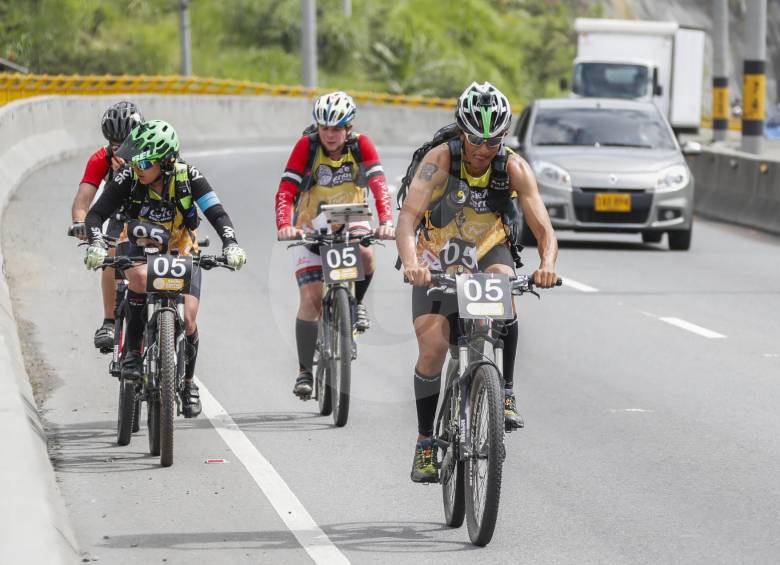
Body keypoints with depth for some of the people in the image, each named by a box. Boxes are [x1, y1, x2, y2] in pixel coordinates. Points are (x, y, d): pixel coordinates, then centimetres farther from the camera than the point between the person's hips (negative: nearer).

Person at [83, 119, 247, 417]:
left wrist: (231, 245, -45)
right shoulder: (128, 178, -24)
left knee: (188, 321, -11)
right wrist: (96, 244, -46)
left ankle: (188, 381, 15)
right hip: (139, 246, 0)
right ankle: (131, 351, -22)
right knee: (141, 277, -36)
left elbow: (217, 213, -28)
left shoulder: (188, 177, -24)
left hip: (180, 251, 0)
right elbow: (96, 214, -26)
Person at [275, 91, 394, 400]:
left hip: (349, 220, 1)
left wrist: (386, 221, -45)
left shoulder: (361, 145, -16)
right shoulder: (307, 146, -19)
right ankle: (305, 370, 0)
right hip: (312, 225, -1)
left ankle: (356, 303, -2)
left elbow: (379, 186, -27)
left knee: (365, 255, -33)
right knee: (310, 297, -11)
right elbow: (286, 191, -26)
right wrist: (284, 226, -44)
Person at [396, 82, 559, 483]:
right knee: (433, 348, -14)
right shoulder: (441, 160, -24)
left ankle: (506, 390, -23)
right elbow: (408, 216, -35)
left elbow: (543, 228, -22)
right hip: (438, 258, -1)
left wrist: (547, 265, -45)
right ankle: (425, 441, 4)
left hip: (489, 252, 1)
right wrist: (410, 263, -54)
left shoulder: (514, 168, -19)